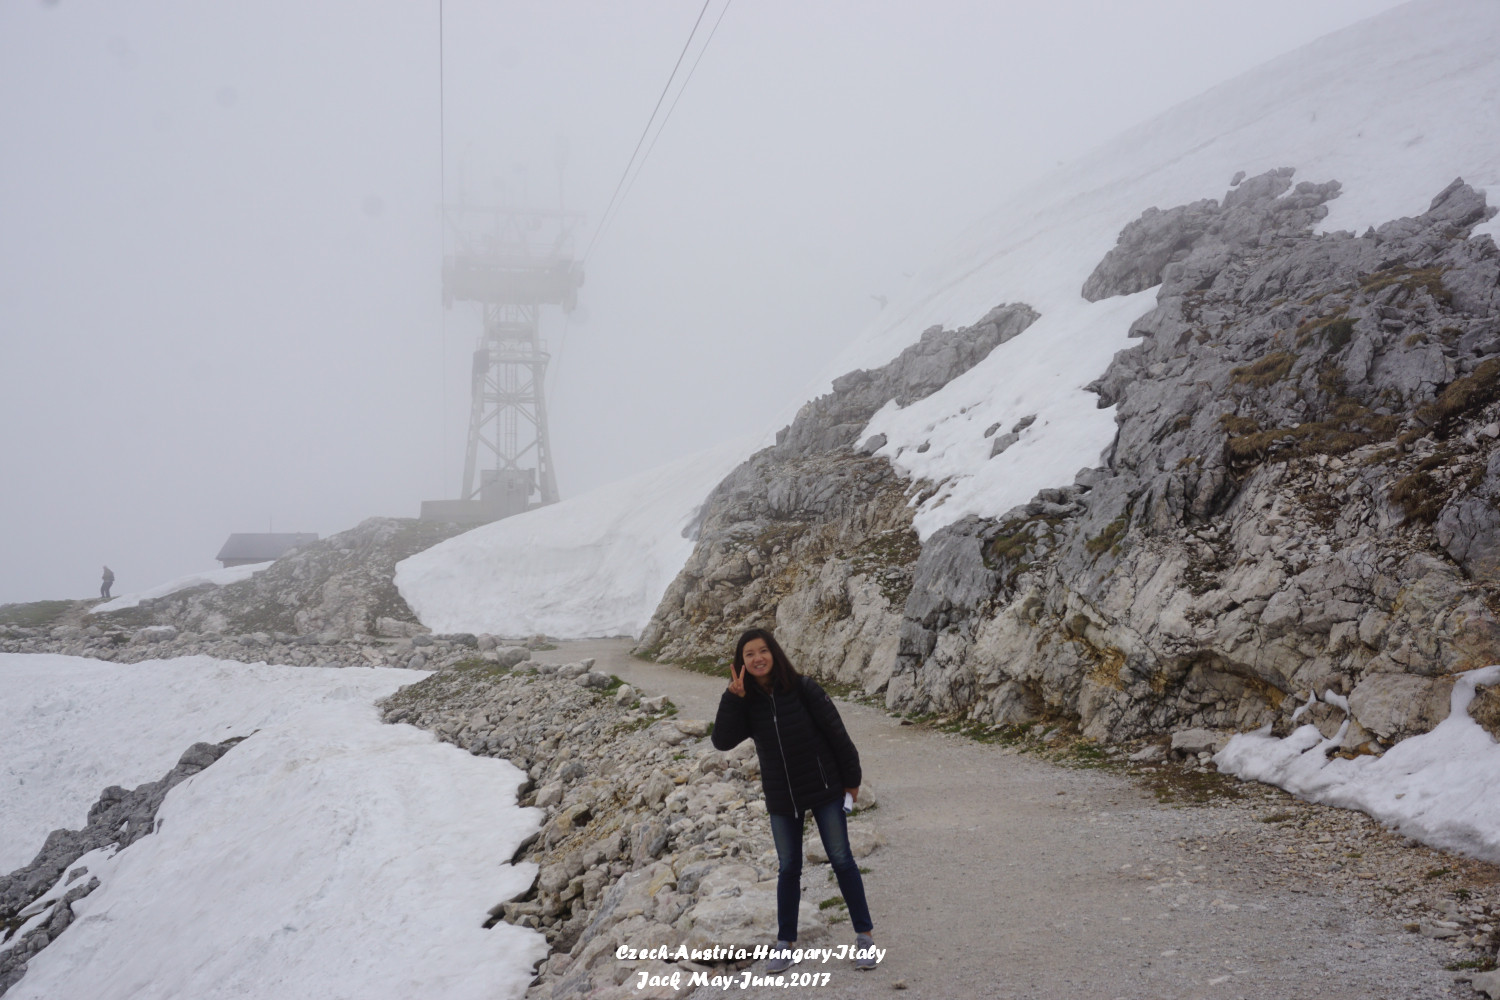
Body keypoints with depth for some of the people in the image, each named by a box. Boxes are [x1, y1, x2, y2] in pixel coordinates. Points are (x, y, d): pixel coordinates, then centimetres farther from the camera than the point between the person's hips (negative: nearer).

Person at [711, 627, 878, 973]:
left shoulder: (803, 689, -14)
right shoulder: (746, 703, -4)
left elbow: (836, 733, -8)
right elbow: (723, 741, -16)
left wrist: (851, 779, -4)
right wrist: (733, 697, -23)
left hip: (823, 789, -3)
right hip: (781, 798, 3)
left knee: (841, 860, 2)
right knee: (788, 869, 11)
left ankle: (864, 935, 14)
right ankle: (785, 943, 23)